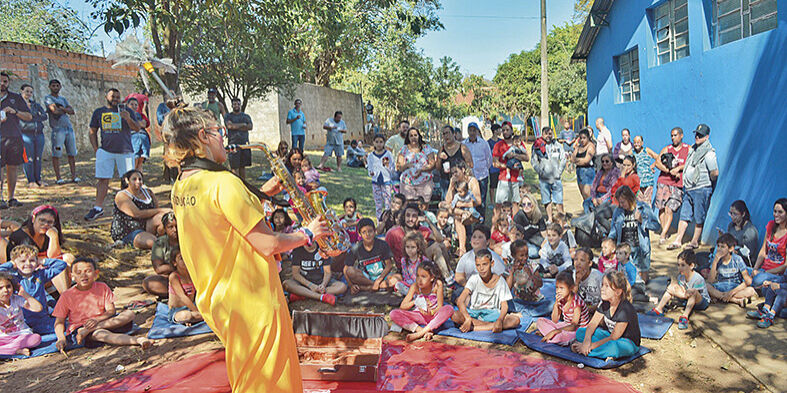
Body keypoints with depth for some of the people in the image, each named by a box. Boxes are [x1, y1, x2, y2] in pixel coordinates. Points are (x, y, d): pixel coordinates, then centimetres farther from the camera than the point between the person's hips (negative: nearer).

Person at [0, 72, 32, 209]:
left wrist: (15, 111, -8)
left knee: (12, 168, 4)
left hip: (14, 137, 2)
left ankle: (11, 198, 9)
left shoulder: (16, 98, 12)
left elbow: (29, 117, 10)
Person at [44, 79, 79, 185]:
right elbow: (55, 111, -16)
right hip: (57, 129, -6)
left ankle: (74, 176, 11)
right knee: (56, 154, -6)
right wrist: (65, 111, 1)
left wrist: (61, 108, -7)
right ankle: (58, 177, -2)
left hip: (69, 128, 6)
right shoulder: (48, 98, 1)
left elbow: (72, 112, 7)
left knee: (72, 153, 6)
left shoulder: (63, 99, 20)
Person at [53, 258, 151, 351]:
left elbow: (111, 311, 0)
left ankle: (88, 330, -29)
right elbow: (59, 322, 1)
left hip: (104, 322, 4)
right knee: (100, 334, -38)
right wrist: (61, 339, -18)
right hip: (78, 328, -4)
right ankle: (137, 340, -59)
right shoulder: (67, 296, 3)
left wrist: (97, 320, -21)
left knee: (129, 314, -21)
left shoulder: (103, 288, 7)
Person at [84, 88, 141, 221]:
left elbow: (137, 128, -2)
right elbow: (93, 132, 16)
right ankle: (98, 208, 4)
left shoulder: (126, 110, 6)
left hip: (125, 151, -1)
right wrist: (96, 150, 6)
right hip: (105, 151, 1)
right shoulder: (98, 112, 11)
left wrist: (128, 119, -22)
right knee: (103, 180, -1)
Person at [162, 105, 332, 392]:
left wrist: (259, 195, 12)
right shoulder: (223, 182, -23)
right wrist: (306, 234, -6)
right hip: (253, 303, -9)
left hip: (216, 301, 9)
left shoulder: (179, 188, 5)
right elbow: (268, 244, -23)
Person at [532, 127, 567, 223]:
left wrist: (559, 172, -3)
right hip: (544, 178, 0)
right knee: (547, 200, 6)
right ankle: (550, 219, 14)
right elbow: (534, 161, 1)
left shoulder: (557, 145, 6)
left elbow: (563, 159, 6)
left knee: (559, 200, 0)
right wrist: (540, 172, -9)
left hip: (556, 177, 0)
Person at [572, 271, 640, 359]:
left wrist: (591, 346, -25)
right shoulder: (605, 304, -3)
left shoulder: (626, 309, -26)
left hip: (628, 343, -8)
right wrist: (587, 340, -24)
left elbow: (613, 338, -25)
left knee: (612, 346, -42)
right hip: (610, 336, 8)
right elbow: (592, 324, -3)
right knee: (580, 332, -8)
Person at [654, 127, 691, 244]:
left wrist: (678, 168, -13)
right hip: (663, 182, 2)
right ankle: (664, 232, 16)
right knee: (662, 209, 1)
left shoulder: (688, 149, 9)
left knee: (670, 210, -11)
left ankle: (662, 235, -13)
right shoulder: (667, 149, 11)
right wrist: (670, 171, -11)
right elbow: (658, 162, -1)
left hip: (677, 184, -2)